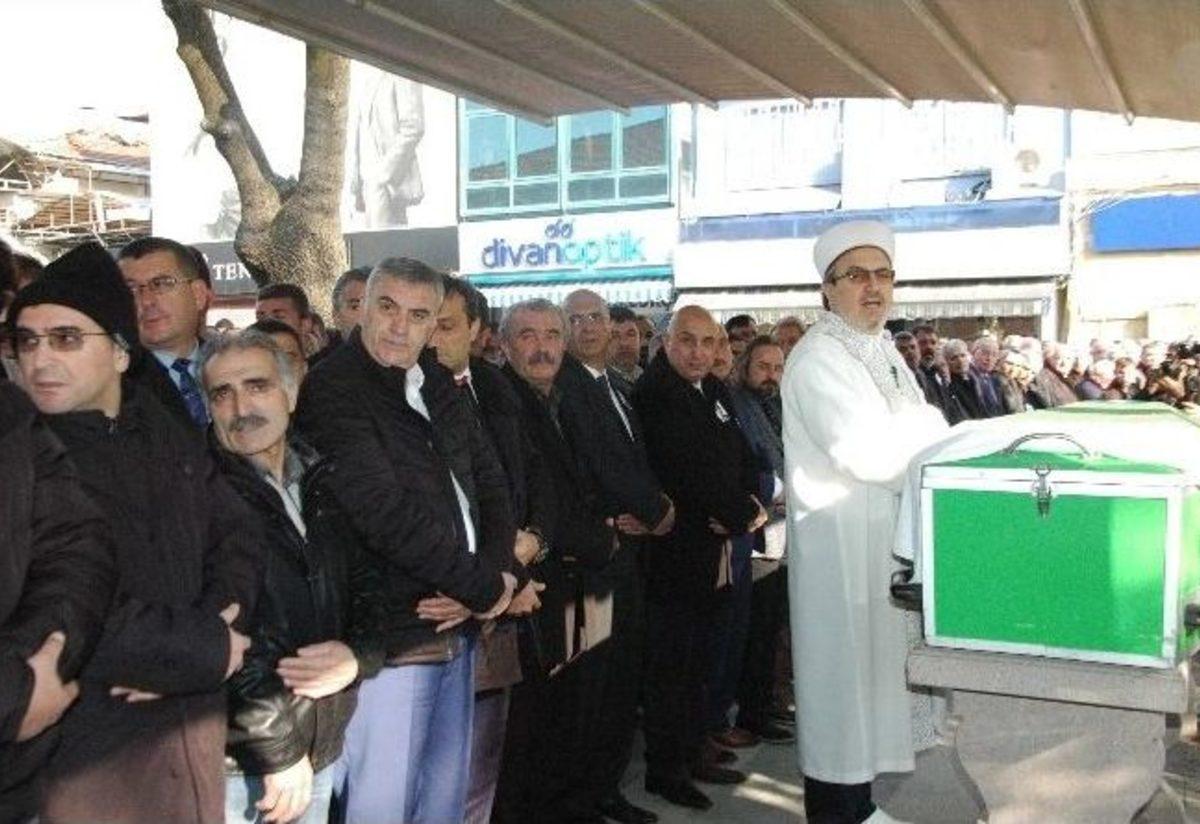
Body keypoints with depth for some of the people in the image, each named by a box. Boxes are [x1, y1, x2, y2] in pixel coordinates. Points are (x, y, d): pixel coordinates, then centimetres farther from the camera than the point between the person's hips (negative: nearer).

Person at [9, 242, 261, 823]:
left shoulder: (167, 437, 10)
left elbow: (235, 540, 9)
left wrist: (216, 619, -12)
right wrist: (203, 649, -14)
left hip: (195, 721, 5)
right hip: (91, 750, -5)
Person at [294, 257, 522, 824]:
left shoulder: (437, 384, 11)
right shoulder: (331, 392, -12)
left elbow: (488, 480, 11)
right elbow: (385, 514, -21)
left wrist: (484, 577, -7)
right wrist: (485, 586, -14)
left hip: (455, 623, 7)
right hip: (390, 635, -7)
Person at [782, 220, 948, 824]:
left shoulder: (883, 352, 16)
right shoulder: (818, 358, -14)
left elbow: (915, 443, 18)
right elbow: (868, 455, -23)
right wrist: (927, 427, -8)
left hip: (887, 537, 9)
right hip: (840, 543, -9)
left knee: (870, 672, 16)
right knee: (841, 676, -1)